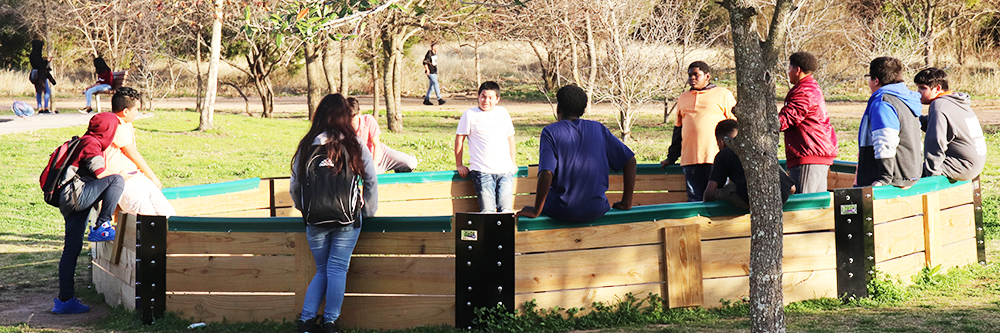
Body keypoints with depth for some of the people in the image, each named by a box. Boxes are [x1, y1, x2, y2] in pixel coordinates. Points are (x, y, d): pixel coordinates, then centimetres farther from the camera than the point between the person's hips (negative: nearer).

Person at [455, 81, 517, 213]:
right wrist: (459, 165, 9)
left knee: (506, 211, -5)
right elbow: (459, 139, 10)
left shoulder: (503, 112, 16)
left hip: (505, 171, 3)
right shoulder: (470, 114, 6)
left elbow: (510, 138, 25)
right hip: (482, 171, -3)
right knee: (487, 212, -13)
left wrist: (513, 163, 22)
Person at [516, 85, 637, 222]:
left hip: (563, 212, -4)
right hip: (597, 210, 4)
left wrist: (536, 211, -12)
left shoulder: (550, 132, -7)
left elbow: (546, 174, -21)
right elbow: (630, 160, 3)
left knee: (540, 193, 30)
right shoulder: (598, 129, 5)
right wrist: (626, 202, 9)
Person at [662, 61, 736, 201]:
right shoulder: (683, 98, 21)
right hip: (690, 158, 4)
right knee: (694, 199, -1)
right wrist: (671, 157, 25)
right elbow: (678, 129, 27)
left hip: (716, 158, -4)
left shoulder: (723, 94, 8)